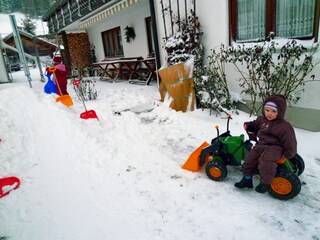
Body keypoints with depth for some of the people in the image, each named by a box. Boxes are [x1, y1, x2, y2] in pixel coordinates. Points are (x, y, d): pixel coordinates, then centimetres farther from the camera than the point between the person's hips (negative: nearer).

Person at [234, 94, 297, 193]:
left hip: (274, 147, -7)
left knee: (266, 160, -32)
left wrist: (288, 154, -6)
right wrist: (248, 125, 8)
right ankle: (247, 179, 10)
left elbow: (290, 142, -11)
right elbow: (255, 125, 27)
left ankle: (265, 182, -14)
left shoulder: (284, 126, -17)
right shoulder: (262, 119, 4)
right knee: (250, 157, -2)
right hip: (261, 144, 7)